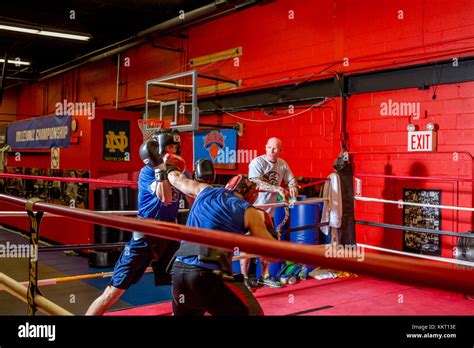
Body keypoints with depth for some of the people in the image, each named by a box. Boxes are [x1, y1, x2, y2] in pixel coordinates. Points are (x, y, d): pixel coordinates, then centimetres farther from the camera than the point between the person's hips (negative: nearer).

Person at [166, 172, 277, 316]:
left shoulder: (204, 191, 16)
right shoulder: (248, 211, 5)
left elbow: (173, 177, 35)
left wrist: (174, 173, 58)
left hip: (178, 269, 5)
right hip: (210, 274, -5)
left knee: (183, 313, 29)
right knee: (252, 312, 9)